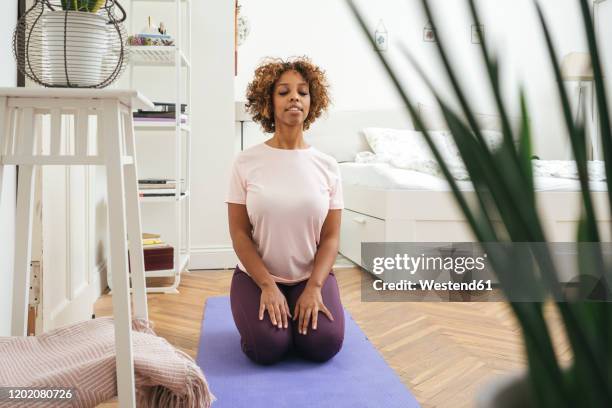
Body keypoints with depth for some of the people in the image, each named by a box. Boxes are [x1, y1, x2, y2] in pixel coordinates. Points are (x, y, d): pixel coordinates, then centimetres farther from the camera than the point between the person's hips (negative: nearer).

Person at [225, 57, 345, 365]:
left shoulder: (327, 165, -3)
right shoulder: (246, 162, -7)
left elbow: (330, 236, -3)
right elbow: (239, 233, -7)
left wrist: (313, 288, -16)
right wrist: (267, 286, -16)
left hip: (310, 276, 1)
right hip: (257, 274, -1)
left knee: (324, 345, -19)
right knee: (268, 348, -22)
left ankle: (302, 311, 13)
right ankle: (267, 308, 12)